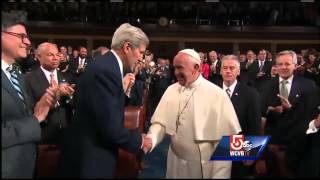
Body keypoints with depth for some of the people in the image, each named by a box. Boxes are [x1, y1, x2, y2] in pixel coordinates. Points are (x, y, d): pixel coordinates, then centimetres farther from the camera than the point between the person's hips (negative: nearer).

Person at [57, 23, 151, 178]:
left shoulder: (106, 65, 6)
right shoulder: (105, 71, -25)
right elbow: (111, 128, -25)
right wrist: (139, 141, -11)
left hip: (89, 151, 10)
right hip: (88, 158, -9)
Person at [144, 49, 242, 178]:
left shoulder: (217, 95, -13)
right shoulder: (171, 90, -1)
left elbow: (227, 138, -13)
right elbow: (160, 122, -2)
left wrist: (219, 175, -13)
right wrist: (150, 139, -23)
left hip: (206, 166, -4)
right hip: (176, 163, 4)